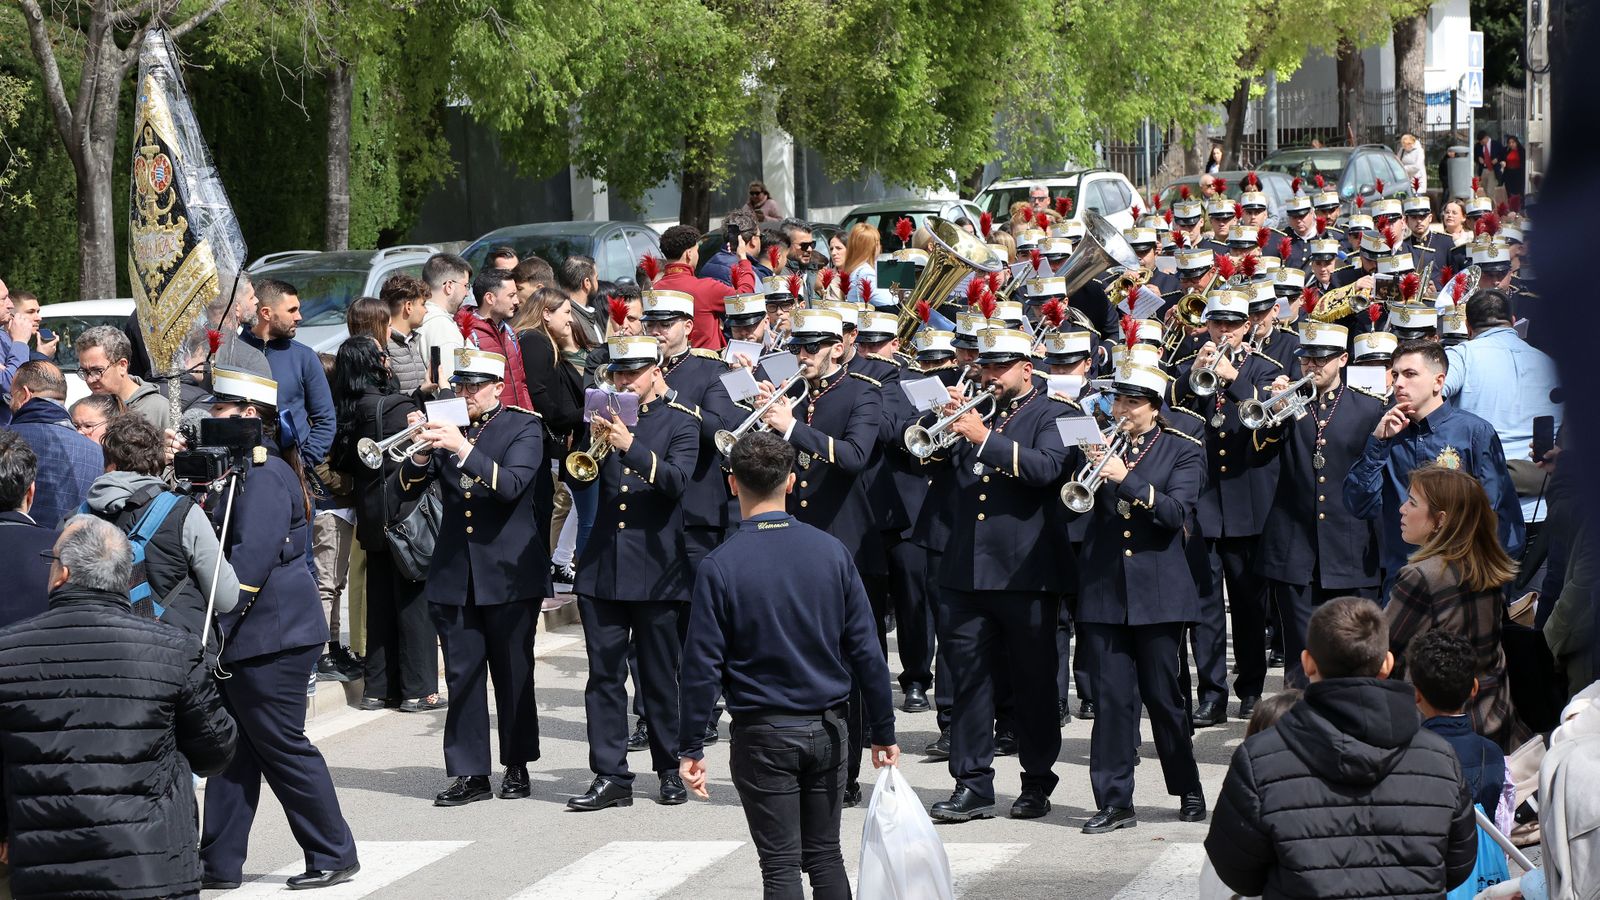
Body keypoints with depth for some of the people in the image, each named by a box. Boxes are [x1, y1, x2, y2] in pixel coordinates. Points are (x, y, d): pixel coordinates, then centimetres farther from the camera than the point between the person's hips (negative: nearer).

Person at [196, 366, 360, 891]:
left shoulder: (264, 475, -17)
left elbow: (251, 560, -23)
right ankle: (220, 863, 15)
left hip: (271, 637, -10)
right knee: (234, 746, 11)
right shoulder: (251, 468, 15)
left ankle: (334, 856, 7)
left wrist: (215, 627, -21)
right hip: (248, 637, 10)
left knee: (282, 746, -2)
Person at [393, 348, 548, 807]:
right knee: (462, 675, 2)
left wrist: (463, 449, -30)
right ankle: (469, 773, 5)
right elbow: (406, 490, 3)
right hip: (454, 574, 3)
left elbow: (511, 485, -19)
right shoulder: (446, 427, 8)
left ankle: (517, 767, 16)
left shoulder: (523, 428, -2)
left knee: (513, 675, 5)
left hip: (508, 573, -3)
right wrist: (421, 453, -17)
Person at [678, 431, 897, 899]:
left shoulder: (719, 567, -12)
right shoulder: (831, 552, -3)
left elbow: (702, 666, -11)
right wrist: (884, 733, 7)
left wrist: (691, 748, -3)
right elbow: (865, 649, -1)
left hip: (764, 736, -3)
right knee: (825, 856, 14)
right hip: (827, 729, 3)